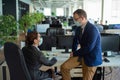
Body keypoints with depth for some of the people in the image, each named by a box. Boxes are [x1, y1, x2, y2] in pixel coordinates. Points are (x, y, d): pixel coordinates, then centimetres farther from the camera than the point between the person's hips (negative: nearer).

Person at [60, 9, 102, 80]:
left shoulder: (92, 29, -24)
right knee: (64, 67, -4)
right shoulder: (80, 28, 0)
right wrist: (73, 51, 4)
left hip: (91, 57, -7)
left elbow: (88, 48, -26)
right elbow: (76, 40, 19)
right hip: (81, 54, 7)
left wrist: (74, 53, -14)